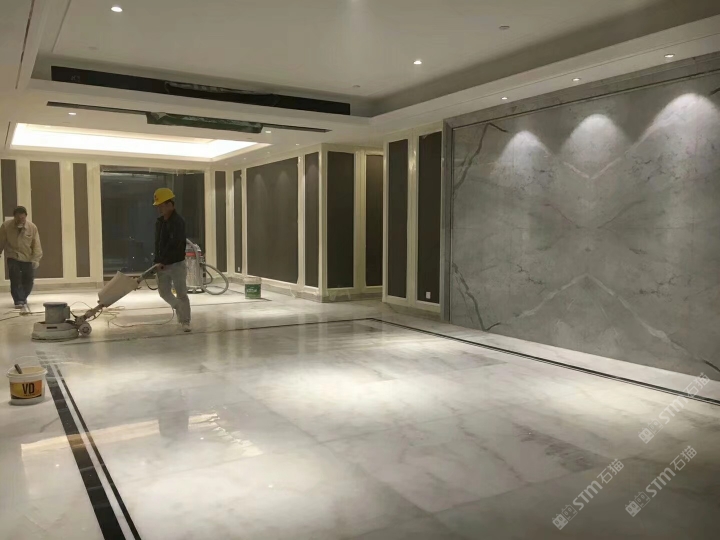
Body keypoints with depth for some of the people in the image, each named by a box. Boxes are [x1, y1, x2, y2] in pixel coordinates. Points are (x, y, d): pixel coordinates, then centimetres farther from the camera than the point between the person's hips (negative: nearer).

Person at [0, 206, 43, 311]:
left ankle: (22, 299, 30)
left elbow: (36, 245, -9)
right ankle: (20, 302, -12)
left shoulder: (32, 227, -11)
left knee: (29, 281, 7)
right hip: (13, 258, -1)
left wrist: (36, 259, -16)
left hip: (28, 259, 2)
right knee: (15, 280, -14)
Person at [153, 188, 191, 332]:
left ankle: (186, 321, 4)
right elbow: (157, 243, 17)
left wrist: (163, 261, -24)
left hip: (177, 264, -8)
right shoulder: (159, 222, 11)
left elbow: (173, 245, -24)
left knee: (181, 294, -4)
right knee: (164, 292, 10)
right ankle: (180, 309, 32)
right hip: (162, 265, 8)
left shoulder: (178, 222, -16)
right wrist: (157, 261, 10)